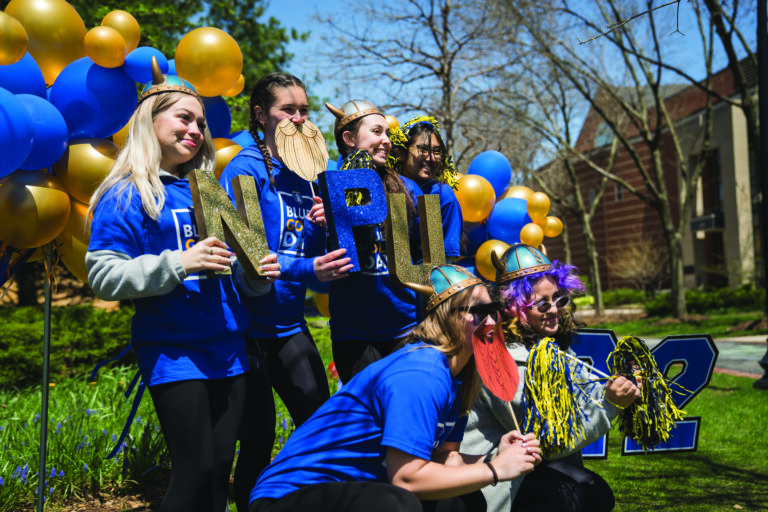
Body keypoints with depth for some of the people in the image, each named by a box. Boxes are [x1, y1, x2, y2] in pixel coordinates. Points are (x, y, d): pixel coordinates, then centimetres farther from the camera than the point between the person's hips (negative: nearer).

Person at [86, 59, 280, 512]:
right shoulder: (127, 194, -3)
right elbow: (103, 276, -12)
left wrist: (256, 276, 0)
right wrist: (178, 263, -22)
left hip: (228, 348, 6)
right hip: (173, 352, -6)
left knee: (220, 469, 10)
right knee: (196, 471, -7)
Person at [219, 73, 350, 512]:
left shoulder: (305, 174, 10)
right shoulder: (245, 170, -10)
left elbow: (313, 253, 11)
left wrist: (321, 226, -9)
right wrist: (305, 269, -31)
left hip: (289, 323, 7)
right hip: (249, 323, -6)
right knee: (258, 437, 0)